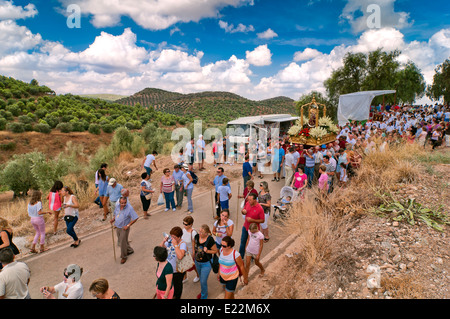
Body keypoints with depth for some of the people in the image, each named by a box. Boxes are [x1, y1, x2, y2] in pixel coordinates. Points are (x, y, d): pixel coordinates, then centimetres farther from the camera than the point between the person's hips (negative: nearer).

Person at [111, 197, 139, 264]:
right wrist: (113, 219, -3)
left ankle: (124, 257, 24)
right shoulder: (118, 206, -4)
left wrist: (128, 225, -22)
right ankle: (129, 250, 43)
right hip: (117, 227, 7)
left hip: (124, 228, -7)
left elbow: (135, 218, -22)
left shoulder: (129, 208, -25)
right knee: (120, 242, 21)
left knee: (123, 242, 2)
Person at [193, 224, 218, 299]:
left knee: (203, 281, 3)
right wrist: (194, 251, 6)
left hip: (206, 263, -5)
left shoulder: (210, 240, -29)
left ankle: (204, 296, 29)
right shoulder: (197, 236, -15)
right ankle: (203, 291, 53)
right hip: (197, 262, 6)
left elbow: (215, 251, -16)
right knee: (201, 278, 27)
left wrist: (207, 251, -30)